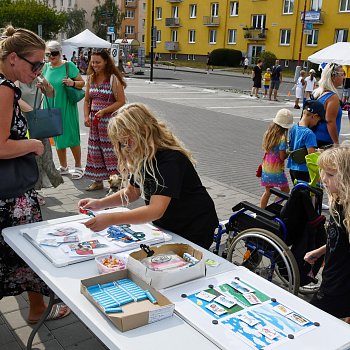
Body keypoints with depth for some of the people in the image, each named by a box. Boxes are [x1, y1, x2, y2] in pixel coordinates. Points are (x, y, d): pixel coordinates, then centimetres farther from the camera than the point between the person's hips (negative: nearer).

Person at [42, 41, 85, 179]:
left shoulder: (69, 66, -5)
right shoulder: (46, 67, 7)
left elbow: (82, 83, -1)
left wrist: (72, 83, -20)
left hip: (66, 107, -5)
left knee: (72, 137, -2)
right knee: (57, 138, 12)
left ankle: (78, 166, 14)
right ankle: (63, 167, 26)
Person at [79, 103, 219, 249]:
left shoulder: (170, 159, -29)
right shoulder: (144, 157, -1)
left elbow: (156, 210, -37)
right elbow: (131, 192, 9)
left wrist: (110, 219, -42)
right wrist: (100, 203, -6)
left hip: (193, 231, -7)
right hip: (165, 227, 7)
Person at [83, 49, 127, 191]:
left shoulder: (113, 79, -10)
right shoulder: (91, 79, 9)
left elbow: (121, 102, -13)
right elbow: (87, 100, 14)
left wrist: (103, 111, -19)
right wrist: (86, 117, 0)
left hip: (110, 120, -6)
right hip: (94, 121, 7)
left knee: (110, 150, -5)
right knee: (95, 150, 10)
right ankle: (98, 181, 22)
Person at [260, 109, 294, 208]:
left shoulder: (268, 133, 2)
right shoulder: (282, 138, -19)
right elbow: (282, 157, -16)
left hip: (266, 167, 7)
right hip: (277, 169, -7)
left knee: (268, 191, 18)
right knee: (285, 191, 10)